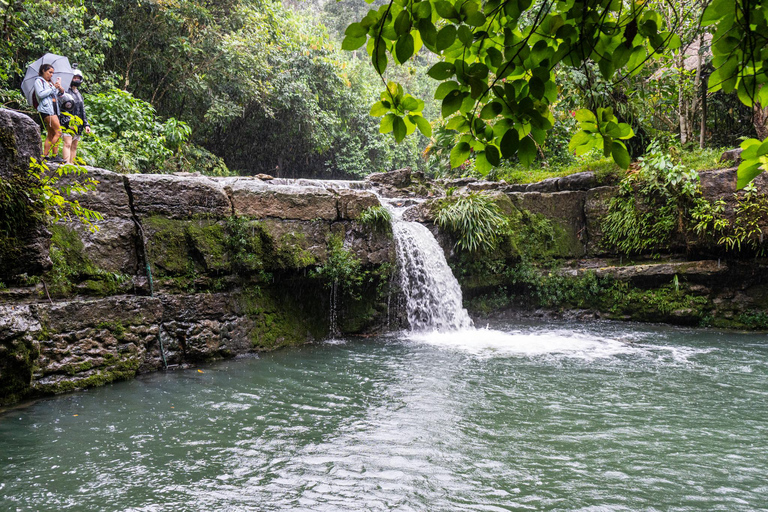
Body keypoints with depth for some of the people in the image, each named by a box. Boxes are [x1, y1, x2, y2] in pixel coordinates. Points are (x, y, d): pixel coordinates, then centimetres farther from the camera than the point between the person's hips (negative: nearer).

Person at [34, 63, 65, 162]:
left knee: (51, 134, 4)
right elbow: (40, 94, -12)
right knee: (58, 132, -15)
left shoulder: (50, 83, 23)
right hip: (46, 109, -8)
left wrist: (60, 88, -1)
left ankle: (44, 155, 4)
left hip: (53, 109, 8)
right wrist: (53, 88, -8)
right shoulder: (38, 81, 2)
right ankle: (54, 155, -13)